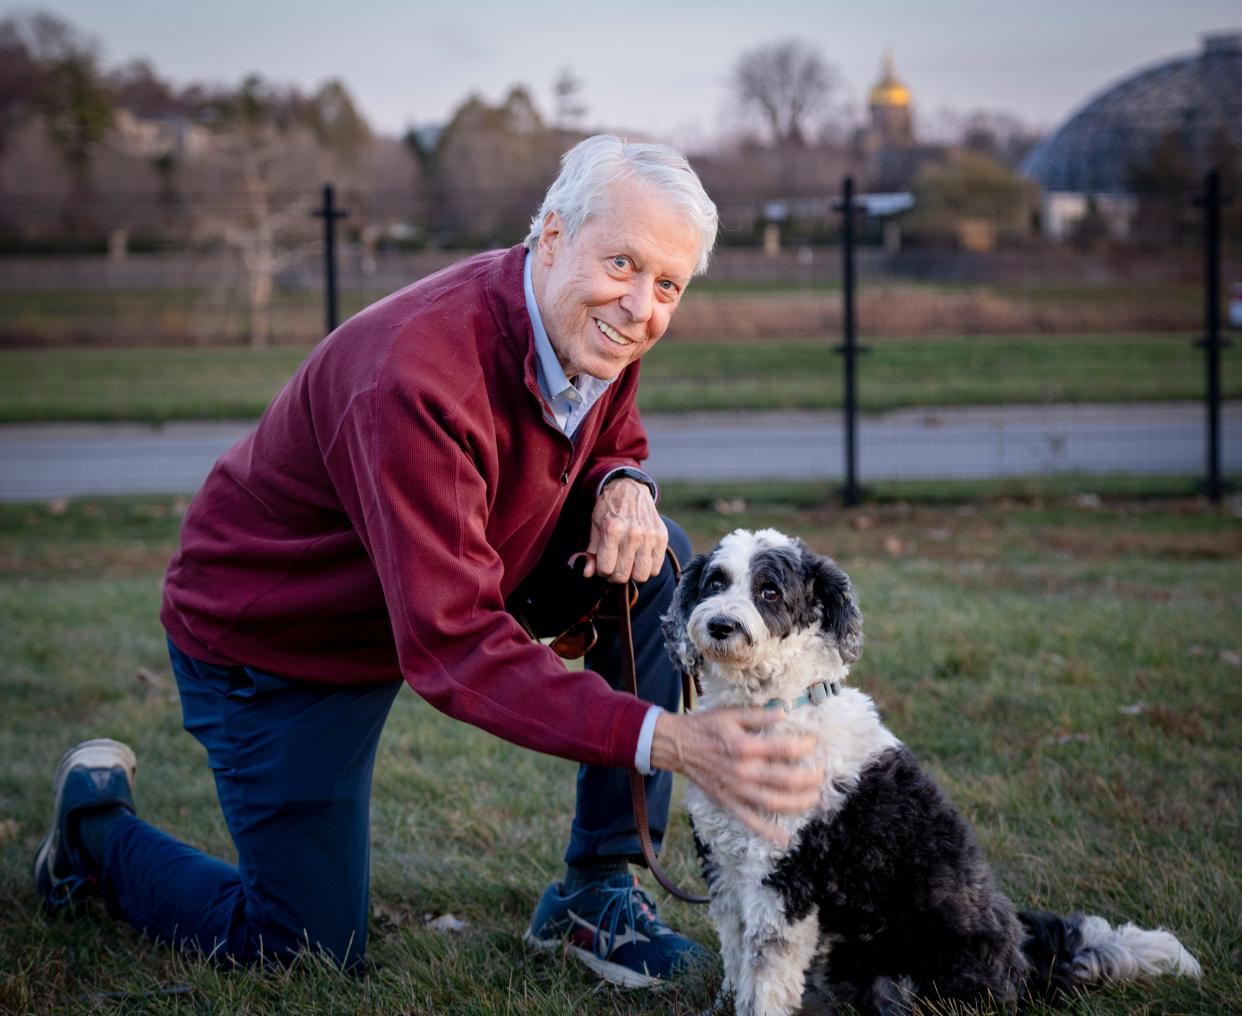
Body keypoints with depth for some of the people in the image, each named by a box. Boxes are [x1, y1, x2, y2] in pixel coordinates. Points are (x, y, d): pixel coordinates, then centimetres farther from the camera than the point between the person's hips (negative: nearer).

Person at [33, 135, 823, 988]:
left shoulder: (597, 333, -13)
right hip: (275, 642, -7)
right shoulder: (418, 378, -38)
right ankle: (97, 820, 25)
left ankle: (595, 891, -3)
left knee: (658, 559, -12)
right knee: (308, 953, -1)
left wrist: (625, 485, -18)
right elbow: (455, 646, -42)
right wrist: (668, 740, -51)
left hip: (444, 578, 7)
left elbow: (613, 442, 10)